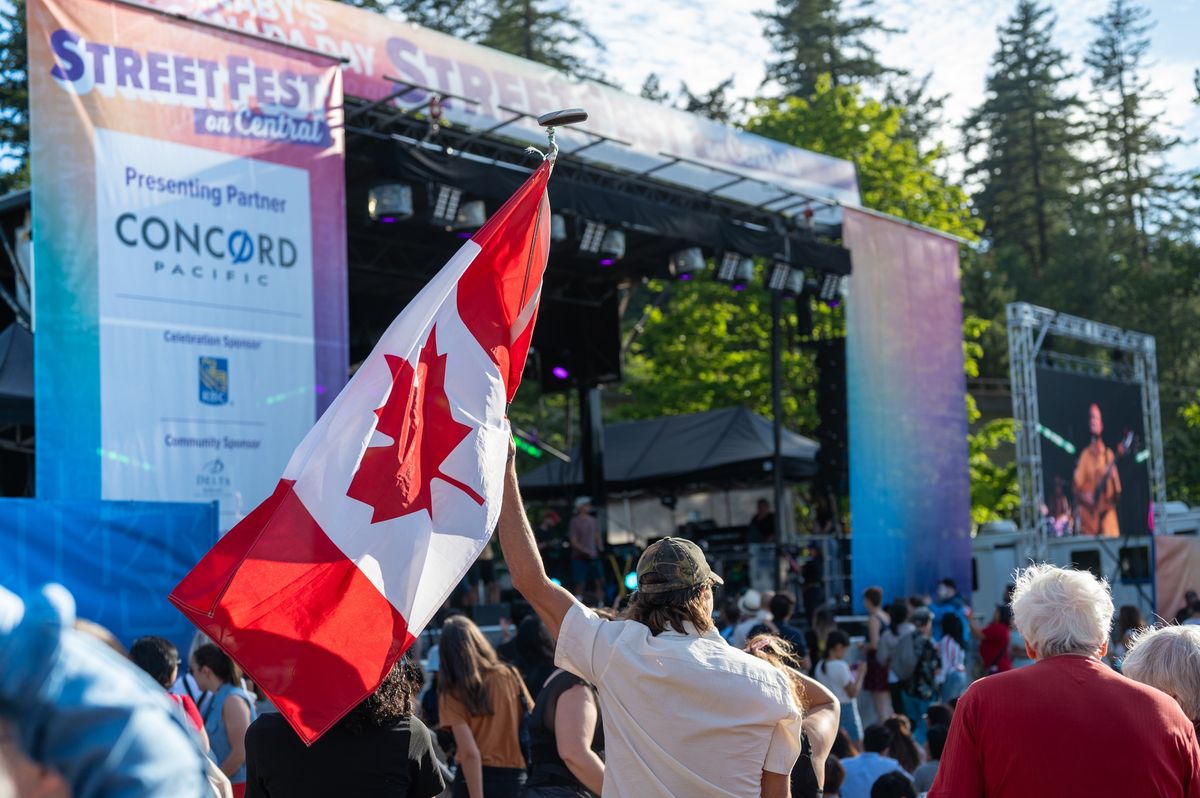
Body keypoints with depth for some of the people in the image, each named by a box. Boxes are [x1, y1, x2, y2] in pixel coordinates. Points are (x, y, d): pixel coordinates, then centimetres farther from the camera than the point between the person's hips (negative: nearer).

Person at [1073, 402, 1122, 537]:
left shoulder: (1109, 454, 11)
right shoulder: (1085, 455, 5)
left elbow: (1117, 494, 9)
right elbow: (1077, 488, 3)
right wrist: (1083, 496, -16)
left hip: (1108, 518, 2)